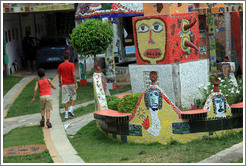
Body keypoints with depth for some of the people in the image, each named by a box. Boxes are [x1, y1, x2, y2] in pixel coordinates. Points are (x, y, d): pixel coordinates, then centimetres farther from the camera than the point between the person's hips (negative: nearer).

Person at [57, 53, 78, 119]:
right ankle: (71, 109, 2)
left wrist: (60, 82, 23)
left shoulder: (60, 65, 0)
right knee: (73, 95, 18)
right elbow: (73, 74, -13)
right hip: (71, 83, -1)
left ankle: (66, 113, 0)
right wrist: (76, 83, -11)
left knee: (65, 98, 3)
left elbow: (59, 75, 8)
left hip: (64, 84, 1)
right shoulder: (71, 65, -8)